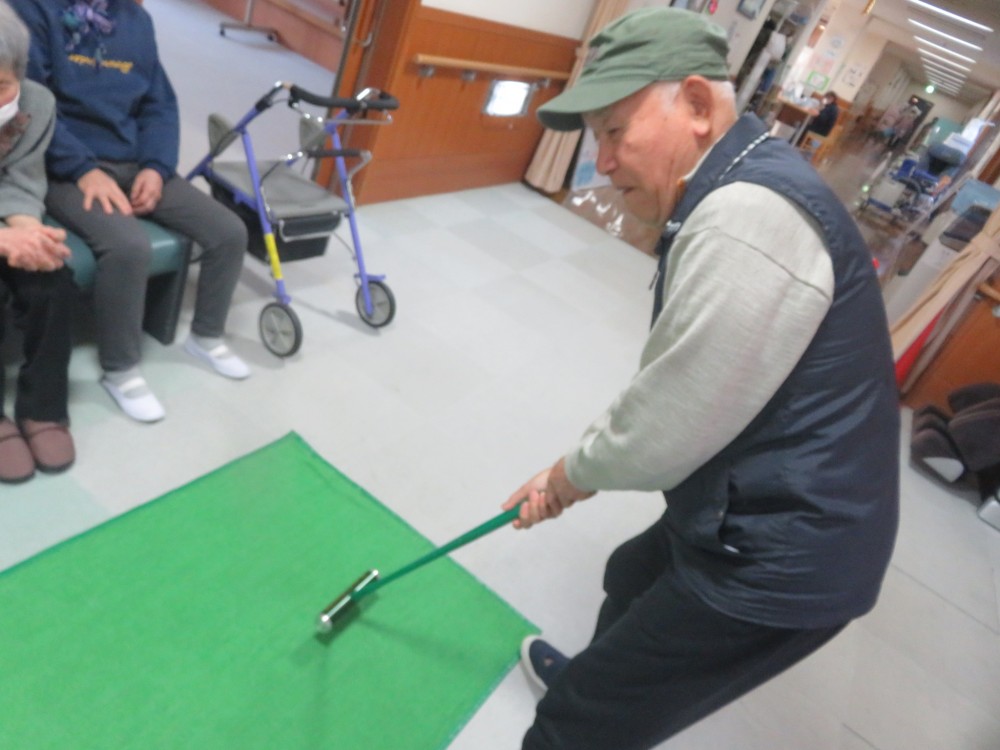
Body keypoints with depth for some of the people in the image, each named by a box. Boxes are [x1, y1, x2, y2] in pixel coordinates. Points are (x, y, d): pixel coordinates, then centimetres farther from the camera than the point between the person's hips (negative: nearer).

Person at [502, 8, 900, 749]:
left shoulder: (749, 216, -29)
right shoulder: (739, 191, 7)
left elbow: (665, 433, -26)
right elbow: (673, 386, 12)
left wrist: (574, 475, -5)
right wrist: (578, 468, 10)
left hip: (779, 561, -10)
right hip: (770, 519, 10)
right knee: (632, 576, 33)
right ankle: (601, 678, 62)